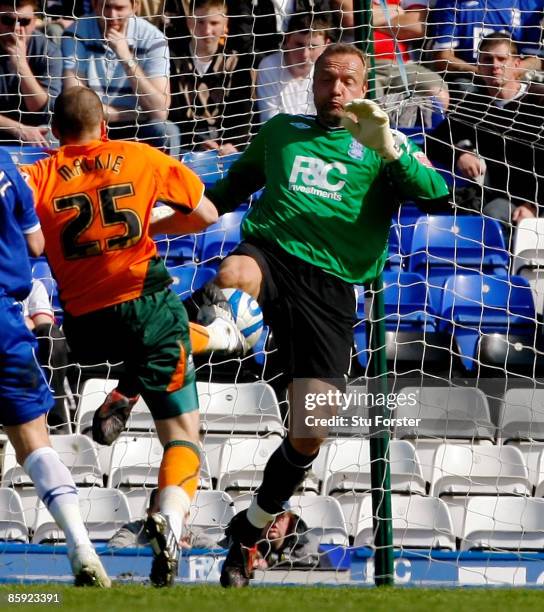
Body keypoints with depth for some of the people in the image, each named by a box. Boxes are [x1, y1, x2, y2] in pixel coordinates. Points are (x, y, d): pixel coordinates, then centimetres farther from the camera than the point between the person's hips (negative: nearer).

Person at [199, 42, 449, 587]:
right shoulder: (281, 131, 22)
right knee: (234, 276, -42)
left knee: (308, 439, -4)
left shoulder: (383, 146, 14)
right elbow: (231, 189, 35)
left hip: (329, 288, 0)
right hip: (269, 253, 0)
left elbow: (437, 195, -4)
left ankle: (251, 529, 21)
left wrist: (387, 148, -17)